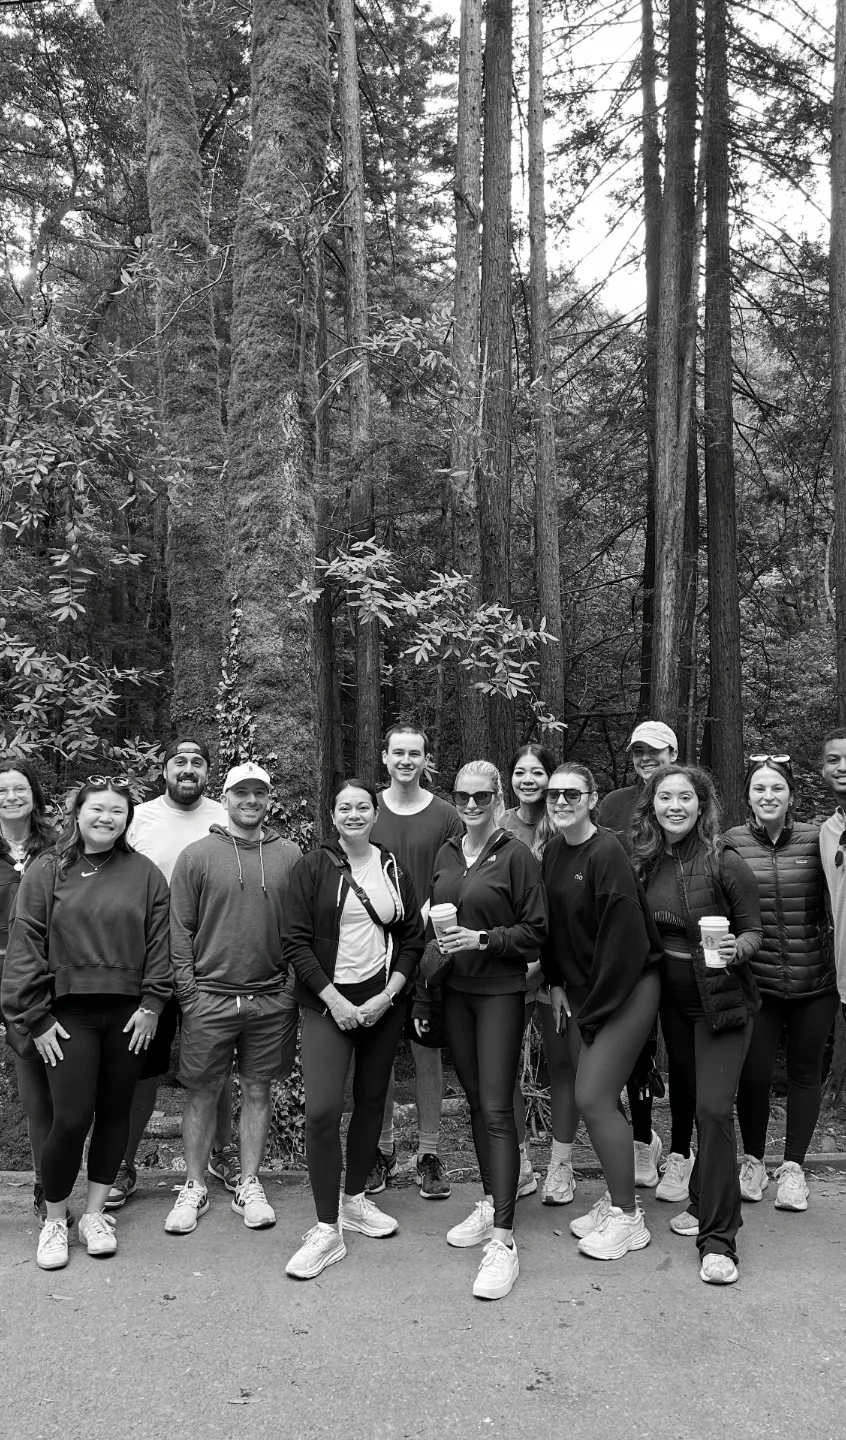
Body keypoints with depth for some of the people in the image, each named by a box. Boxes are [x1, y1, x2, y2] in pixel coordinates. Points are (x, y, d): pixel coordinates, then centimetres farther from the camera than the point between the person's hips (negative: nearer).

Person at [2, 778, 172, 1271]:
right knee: (71, 1119, -3)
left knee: (115, 1115, 10)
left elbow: (159, 943, 4)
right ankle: (55, 1219, 20)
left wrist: (152, 1004, -4)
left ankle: (95, 1214, 28)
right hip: (68, 1013, -2)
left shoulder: (145, 874, 4)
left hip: (128, 1014, 2)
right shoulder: (47, 872, 0)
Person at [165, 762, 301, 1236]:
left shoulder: (290, 855, 4)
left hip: (270, 997, 1)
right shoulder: (197, 855, -1)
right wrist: (187, 988, -6)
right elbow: (180, 927, -1)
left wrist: (295, 982, -1)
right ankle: (195, 1189, 24)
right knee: (203, 1092, 8)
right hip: (209, 996, -1)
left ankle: (250, 1187, 25)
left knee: (258, 1090, 11)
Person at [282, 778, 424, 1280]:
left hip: (383, 1001, 3)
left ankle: (355, 1198, 32)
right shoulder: (314, 866, -4)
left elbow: (413, 939, 6)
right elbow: (297, 941, -6)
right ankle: (327, 1230, -1)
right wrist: (333, 999, -13)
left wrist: (387, 996, -6)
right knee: (323, 1109, -12)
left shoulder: (394, 868, 5)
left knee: (371, 1100, 12)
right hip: (329, 1001, -3)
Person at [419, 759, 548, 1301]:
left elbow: (536, 930, -8)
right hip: (454, 991, 6)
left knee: (497, 1109, -7)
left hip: (500, 992, -6)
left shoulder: (515, 855, -9)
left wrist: (484, 939, -21)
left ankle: (504, 1241, -3)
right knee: (475, 1101, 15)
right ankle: (491, 1204, 31)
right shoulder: (447, 855, 9)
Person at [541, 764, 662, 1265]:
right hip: (583, 989, 7)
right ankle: (617, 1199, 28)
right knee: (599, 1098, 11)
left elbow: (624, 936, -21)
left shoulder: (608, 853, -19)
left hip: (628, 988, -7)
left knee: (593, 1099, -8)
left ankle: (628, 1218, 8)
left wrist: (593, 1010, -16)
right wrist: (558, 984, 8)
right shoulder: (554, 852, 5)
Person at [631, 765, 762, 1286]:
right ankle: (707, 1203, 35)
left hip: (722, 1000, -5)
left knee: (714, 1107, -9)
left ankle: (719, 1237, 2)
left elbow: (753, 930, -8)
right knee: (697, 1102, 16)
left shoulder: (724, 863, -15)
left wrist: (735, 950, -27)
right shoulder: (644, 863, -1)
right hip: (673, 1002, 5)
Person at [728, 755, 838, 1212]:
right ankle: (753, 1160, 29)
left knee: (805, 1071, 12)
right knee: (754, 1074, 4)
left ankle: (792, 1167, 30)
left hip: (815, 981, 1)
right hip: (756, 981, -1)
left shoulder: (815, 838, -4)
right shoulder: (731, 843, -4)